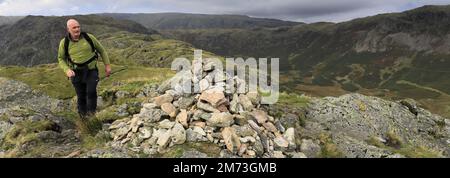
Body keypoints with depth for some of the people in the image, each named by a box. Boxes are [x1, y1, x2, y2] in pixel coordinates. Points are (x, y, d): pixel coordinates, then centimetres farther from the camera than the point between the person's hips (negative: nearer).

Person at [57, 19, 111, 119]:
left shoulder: (89, 37, -7)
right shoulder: (64, 43, -6)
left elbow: (101, 50, 5)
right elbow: (61, 59, 5)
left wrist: (107, 65, 3)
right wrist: (67, 70, -14)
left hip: (91, 70, -1)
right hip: (76, 72, 1)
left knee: (91, 91, -19)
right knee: (81, 96, 5)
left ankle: (91, 114, -3)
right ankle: (83, 117, 23)